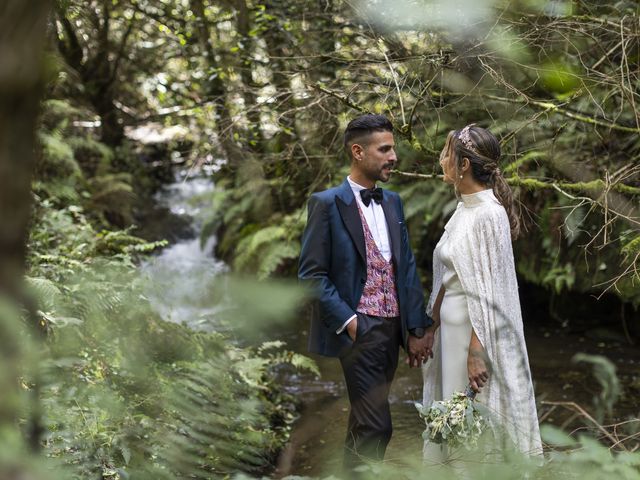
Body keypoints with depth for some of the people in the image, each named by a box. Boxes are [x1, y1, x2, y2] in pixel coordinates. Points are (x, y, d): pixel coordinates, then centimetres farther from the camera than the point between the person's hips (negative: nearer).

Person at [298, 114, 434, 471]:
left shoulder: (393, 202, 12)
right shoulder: (328, 204, -7)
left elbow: (407, 266, 11)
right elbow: (312, 273, -9)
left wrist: (417, 326, 6)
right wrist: (347, 320, -15)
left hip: (392, 326, 7)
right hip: (359, 328, -7)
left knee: (364, 421, 15)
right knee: (376, 426, -9)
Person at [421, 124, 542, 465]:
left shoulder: (488, 213, -19)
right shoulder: (465, 208, 8)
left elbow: (488, 291, -20)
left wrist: (476, 352, -21)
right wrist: (431, 324, 15)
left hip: (477, 329, -9)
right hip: (452, 325, 9)